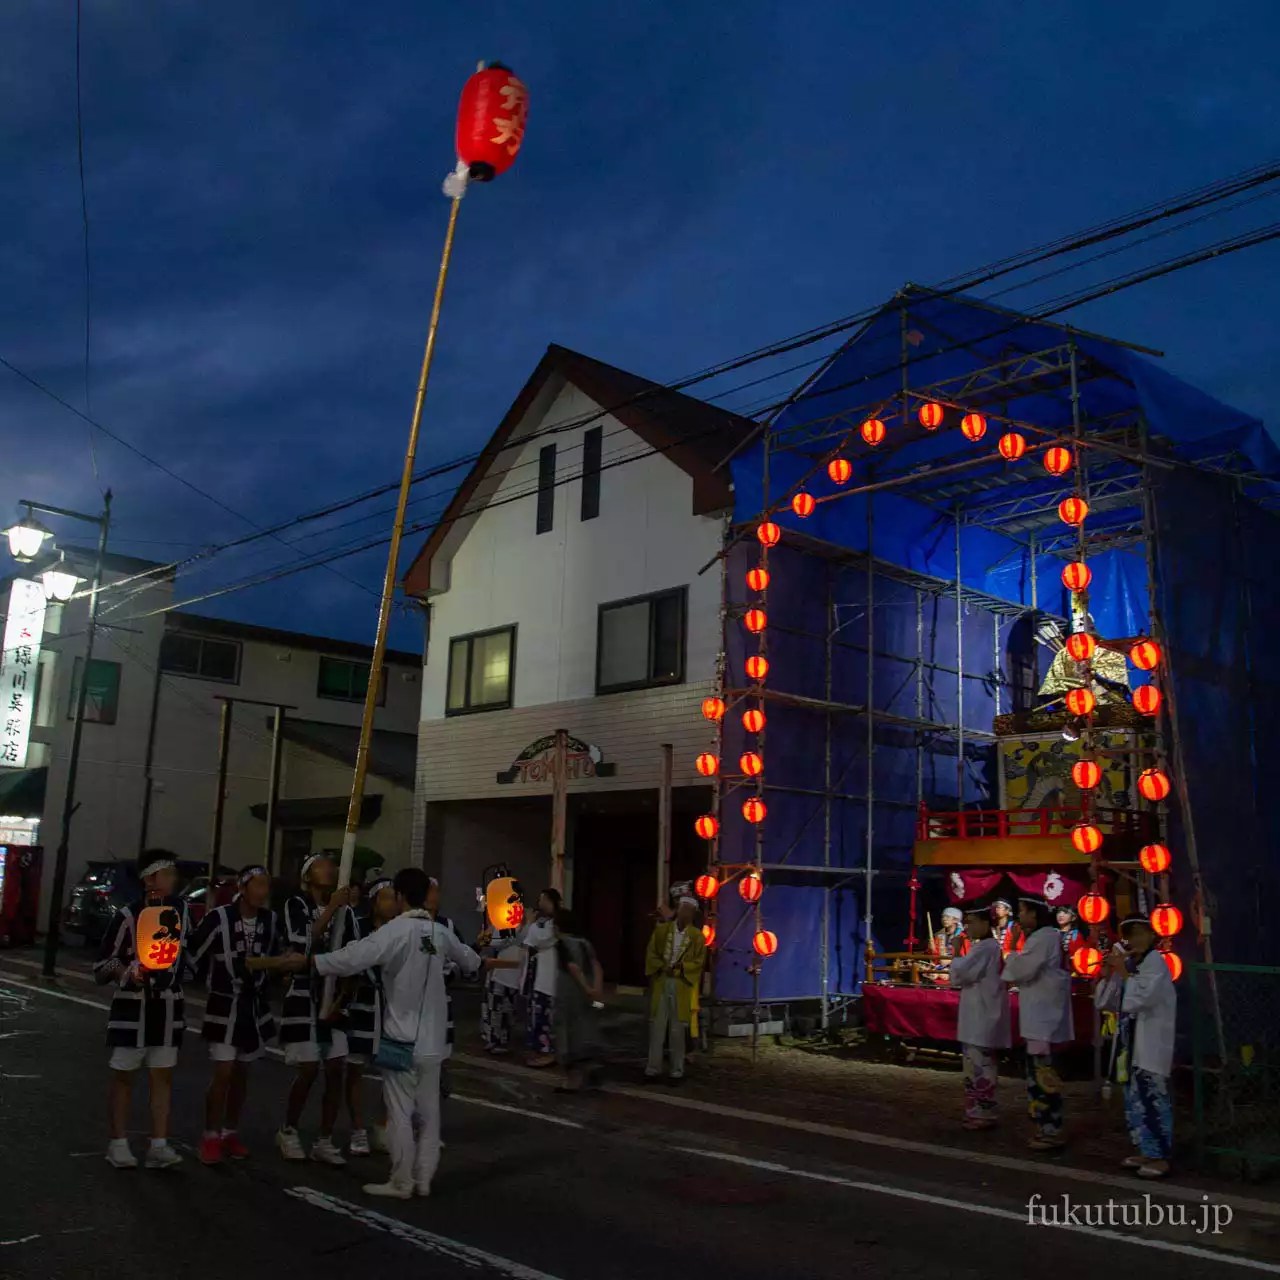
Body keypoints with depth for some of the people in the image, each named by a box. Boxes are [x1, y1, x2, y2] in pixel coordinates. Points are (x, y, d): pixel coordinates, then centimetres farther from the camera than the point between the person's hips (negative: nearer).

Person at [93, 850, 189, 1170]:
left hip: (168, 1007, 4)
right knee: (123, 1076, 5)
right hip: (132, 1005, -4)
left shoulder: (182, 910, 3)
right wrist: (126, 971, -25)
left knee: (163, 1076, 5)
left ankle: (159, 1146, 9)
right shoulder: (128, 915, -12)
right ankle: (118, 1144, 16)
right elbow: (103, 964, -9)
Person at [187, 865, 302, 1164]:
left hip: (255, 1006, 4)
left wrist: (288, 963, -6)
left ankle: (230, 1133, 27)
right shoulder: (219, 917, -16)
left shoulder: (271, 920, -3)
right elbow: (192, 957, -11)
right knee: (223, 1073, -6)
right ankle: (211, 1137, 10)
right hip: (224, 1005, -4)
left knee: (242, 1073, 13)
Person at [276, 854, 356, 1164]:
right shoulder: (296, 905, -6)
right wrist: (331, 909, -23)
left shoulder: (345, 911, 4)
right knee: (308, 1071, -4)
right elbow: (302, 944, -21)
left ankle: (324, 1142, 15)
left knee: (335, 1071, 2)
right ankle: (288, 1132, 21)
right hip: (304, 996, -4)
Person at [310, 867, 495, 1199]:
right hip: (431, 1039, 6)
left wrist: (310, 962, -21)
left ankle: (401, 1182, 9)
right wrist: (482, 963, 48)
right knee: (429, 1112, 12)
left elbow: (354, 957, -28)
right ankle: (423, 1179, 20)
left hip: (402, 1038, -6)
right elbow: (465, 956, 26)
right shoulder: (440, 932, 6)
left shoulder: (395, 930, -16)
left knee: (400, 1113, 3)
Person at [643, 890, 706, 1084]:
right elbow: (651, 954, 6)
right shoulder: (661, 930, 5)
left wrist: (680, 968, -13)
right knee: (657, 1027, 3)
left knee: (678, 1030, 2)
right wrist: (662, 967, -10)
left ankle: (677, 1071, 10)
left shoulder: (697, 935, 2)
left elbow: (699, 962, 0)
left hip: (682, 986, -1)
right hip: (660, 983, 1)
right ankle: (653, 1068, 10)